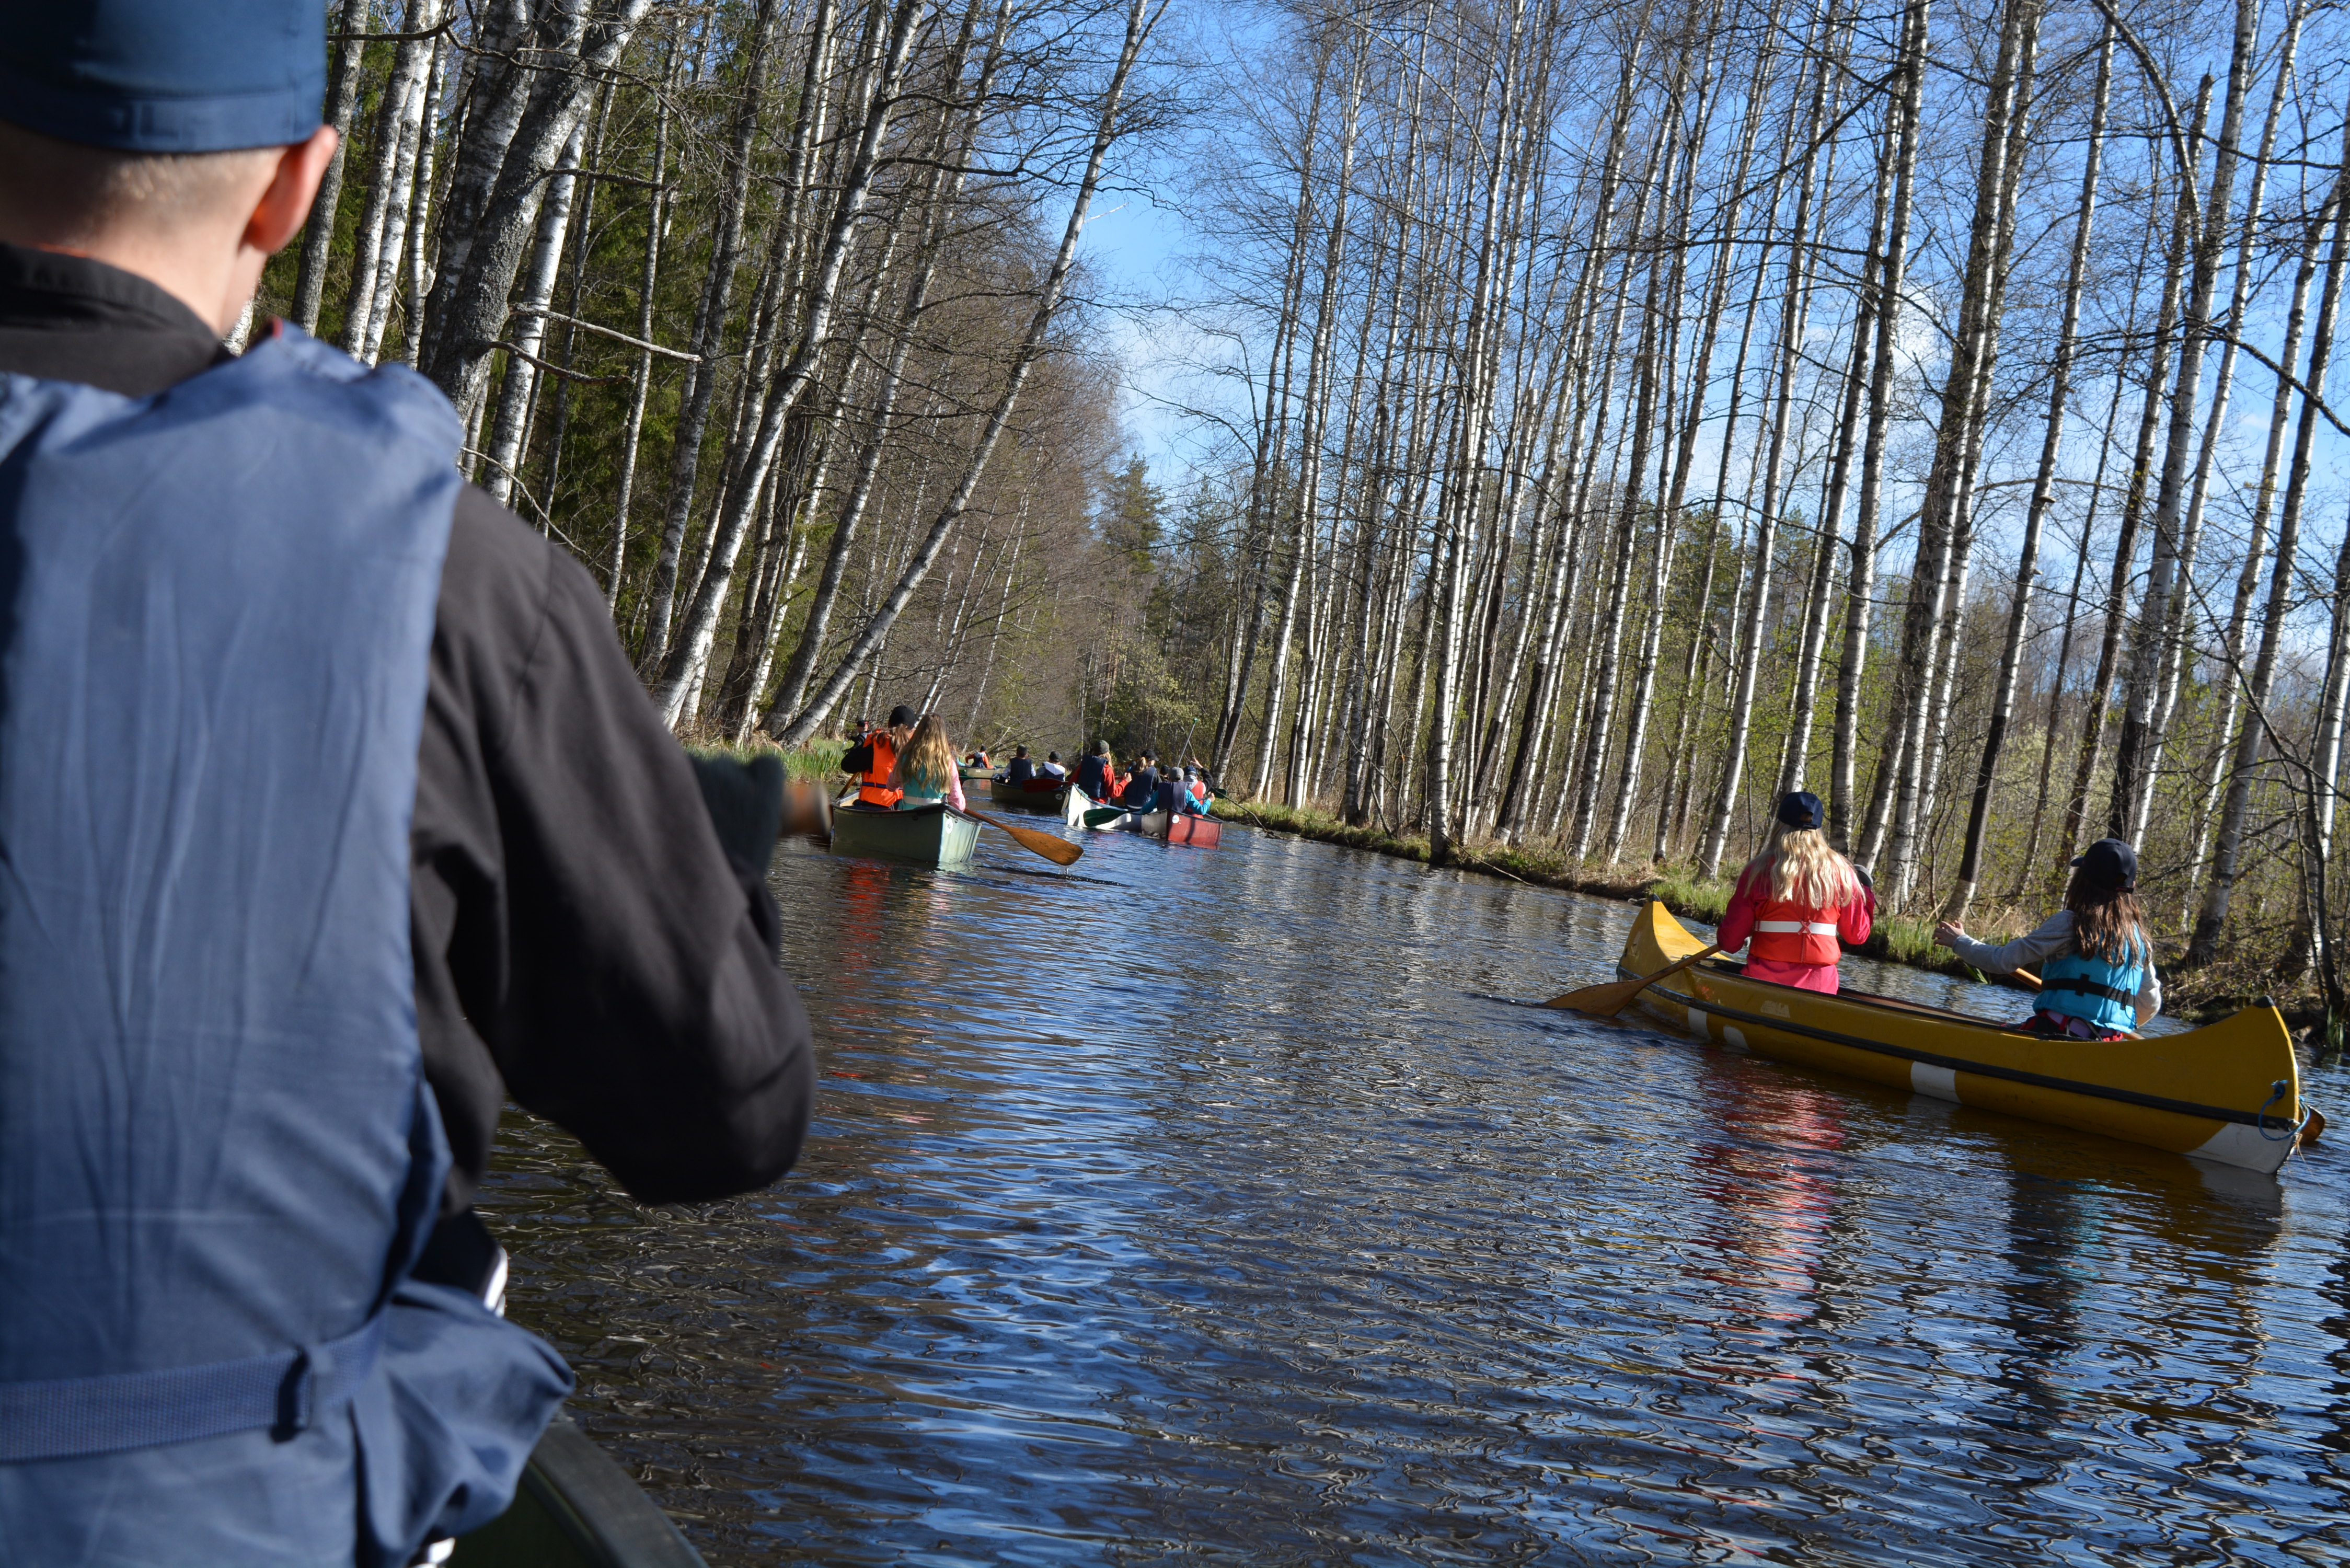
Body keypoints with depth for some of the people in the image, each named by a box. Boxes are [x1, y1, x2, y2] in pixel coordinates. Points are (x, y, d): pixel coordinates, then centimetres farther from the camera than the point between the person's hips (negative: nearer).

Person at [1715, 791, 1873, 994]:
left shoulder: (1758, 870, 0)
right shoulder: (1840, 871, 4)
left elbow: (1730, 941, 2)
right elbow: (1857, 935, 10)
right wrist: (1865, 892, 24)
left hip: (1764, 985, -2)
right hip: (1821, 988, 2)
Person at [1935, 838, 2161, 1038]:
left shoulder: (2070, 923, -5)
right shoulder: (2140, 938, 12)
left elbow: (2003, 961, -5)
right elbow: (2150, 1006, 19)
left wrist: (1959, 941, 13)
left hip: (2057, 1033, -6)